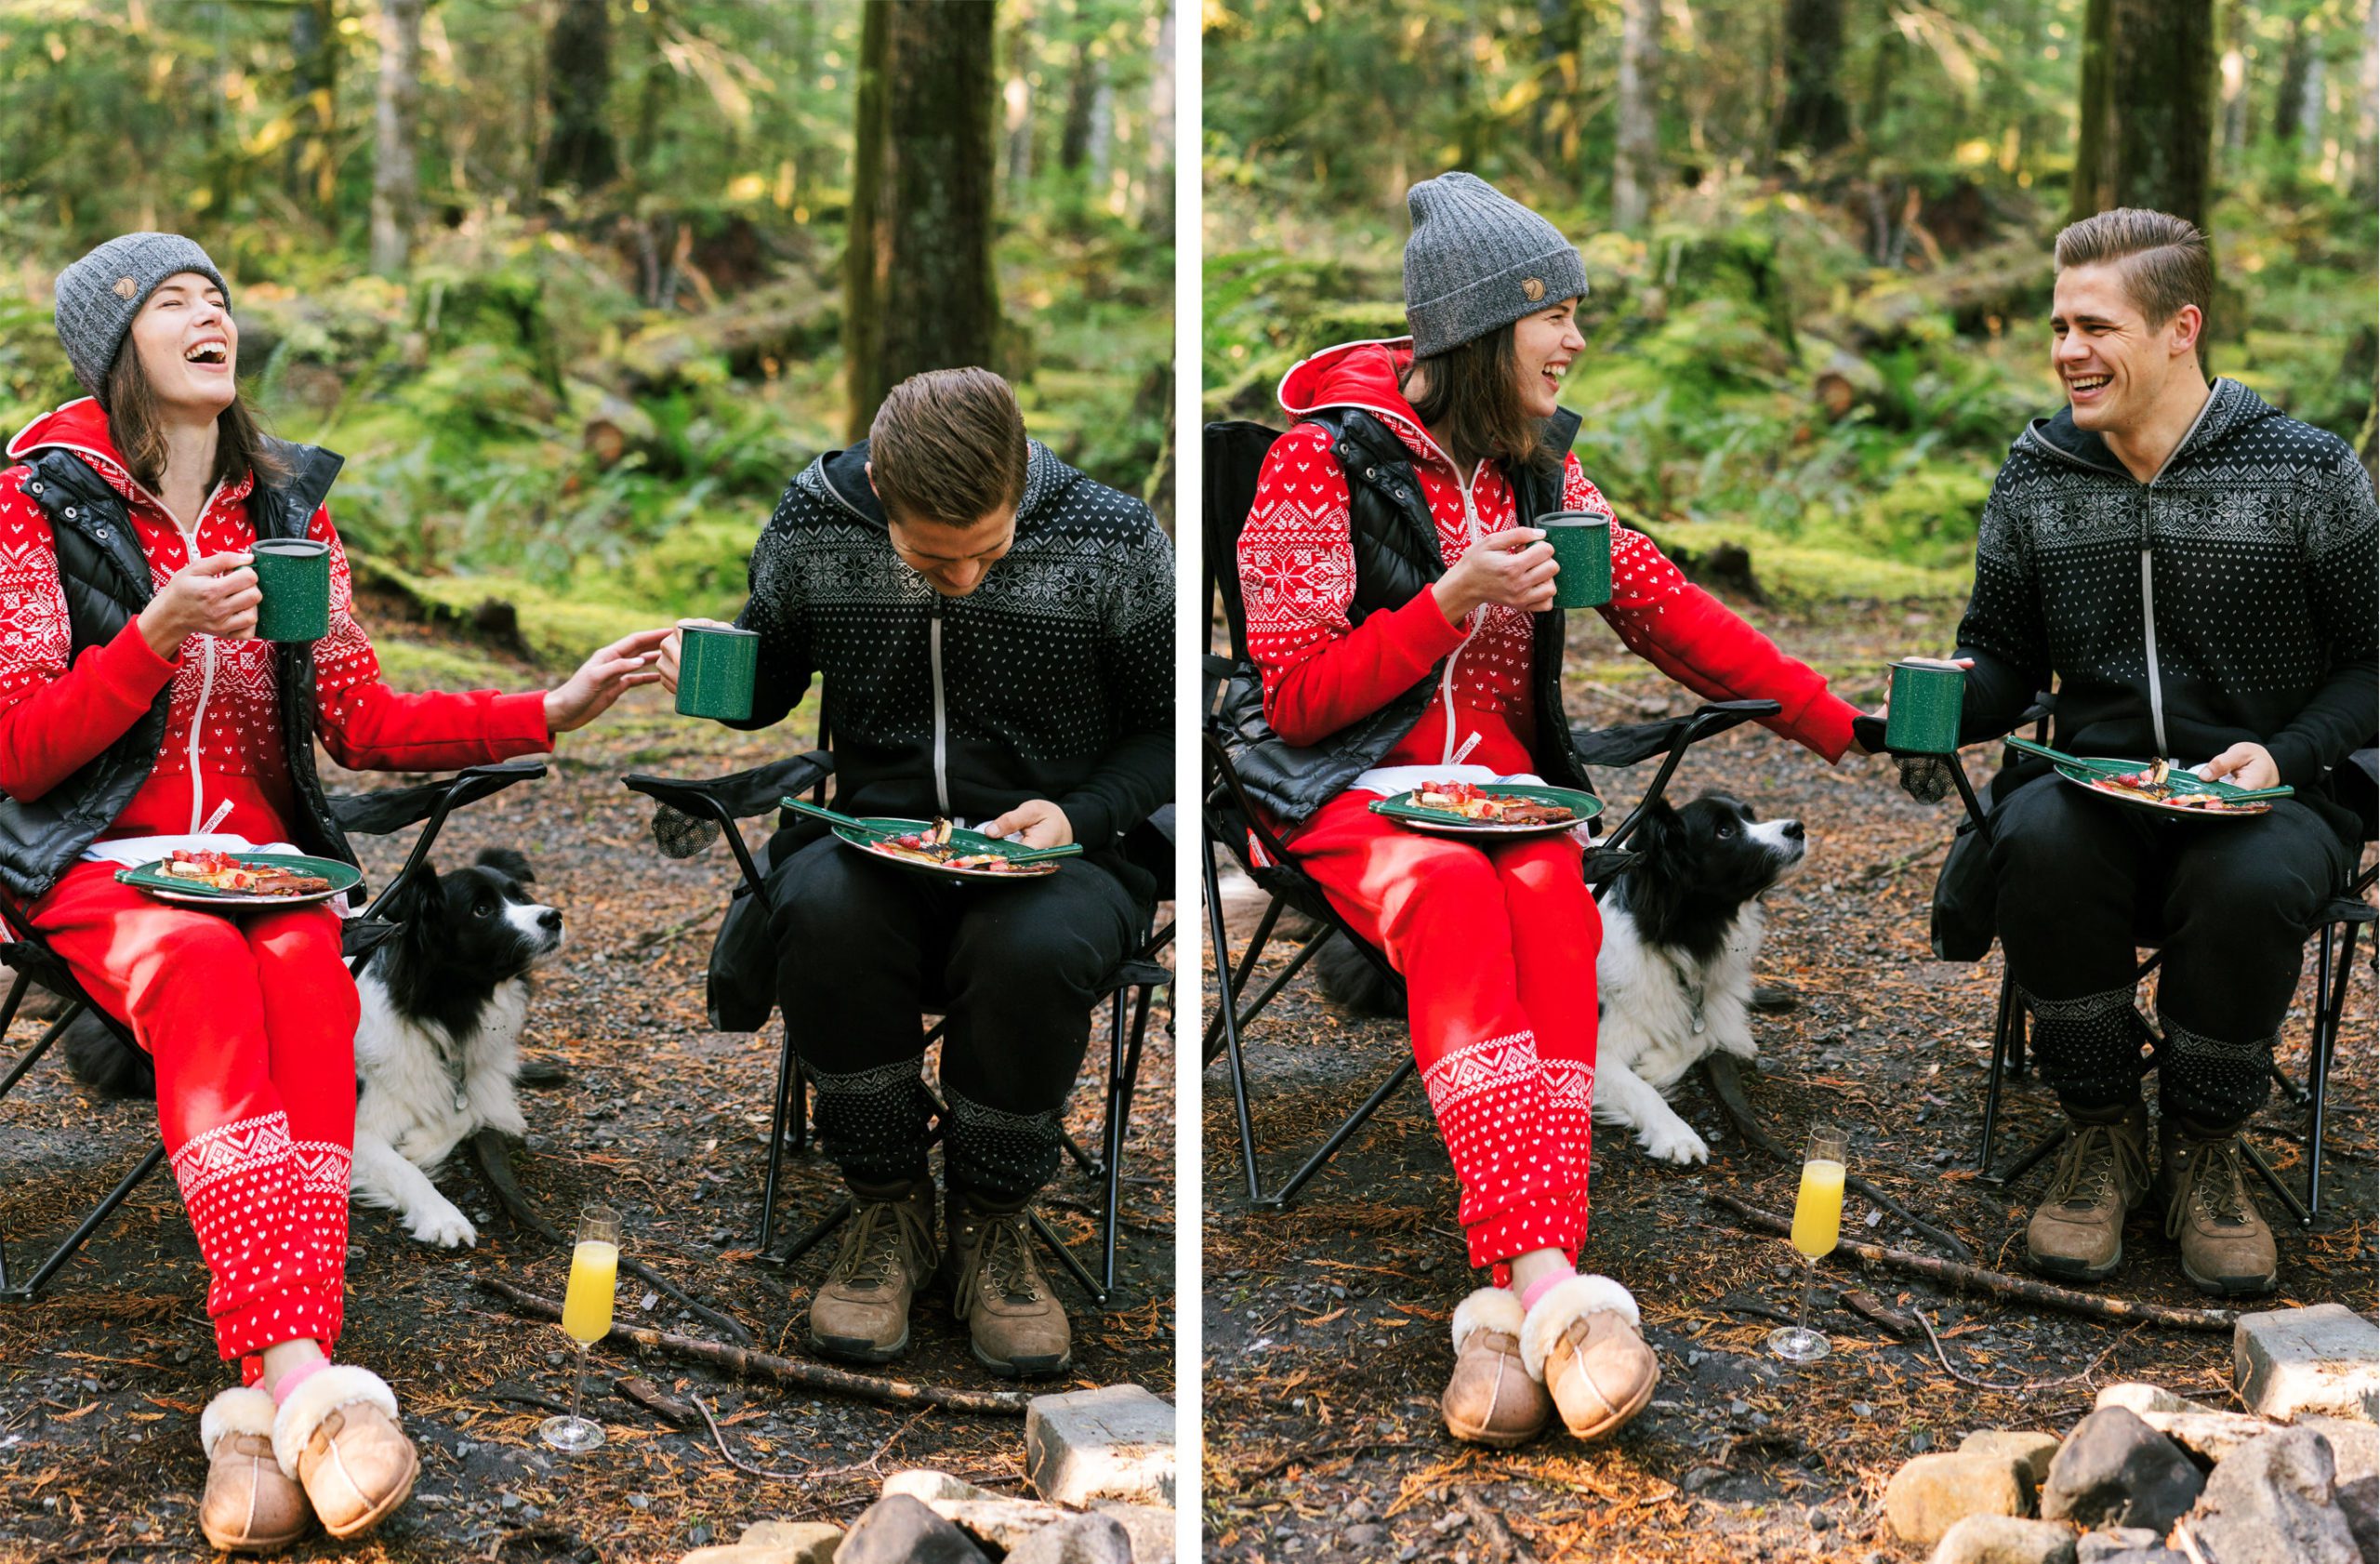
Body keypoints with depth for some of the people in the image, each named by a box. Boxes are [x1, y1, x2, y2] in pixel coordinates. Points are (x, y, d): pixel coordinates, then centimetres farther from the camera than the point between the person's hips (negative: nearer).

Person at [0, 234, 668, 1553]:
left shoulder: (286, 506, 14)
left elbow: (363, 723, 11)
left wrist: (554, 713, -1)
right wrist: (160, 637, -20)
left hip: (265, 856, 3)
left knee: (306, 977, -32)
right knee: (208, 975, -36)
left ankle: (259, 1399, -44)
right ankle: (307, 1384, -49)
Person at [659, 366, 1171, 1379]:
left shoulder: (1115, 544, -8)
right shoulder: (813, 525, -3)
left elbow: (1168, 727, 4)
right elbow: (770, 678, 15)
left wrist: (1079, 816, -13)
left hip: (1052, 852, -1)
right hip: (874, 834, 2)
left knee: (1031, 950, -37)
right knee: (823, 912, -34)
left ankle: (992, 1224, -8)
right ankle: (887, 1208, -10)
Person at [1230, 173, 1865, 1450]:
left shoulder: (1539, 464, 14)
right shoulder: (1323, 459, -4)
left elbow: (1669, 614, 13)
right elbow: (1296, 700, -6)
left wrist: (1844, 731, 6)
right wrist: (1455, 603, -17)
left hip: (1505, 786, 4)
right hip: (1350, 793, -4)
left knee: (1550, 904, -32)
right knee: (1458, 903, -37)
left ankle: (1508, 1305, -44)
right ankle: (1551, 1291, -50)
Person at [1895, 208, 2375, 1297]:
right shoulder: (2036, 482, 7)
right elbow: (2002, 655, 14)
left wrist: (2283, 757, -16)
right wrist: (1948, 702, -10)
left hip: (2262, 796, -2)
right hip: (2095, 784, 2)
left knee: (2253, 882, -37)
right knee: (2037, 843, -34)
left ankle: (2201, 1150, -8)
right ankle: (2101, 1135, -11)